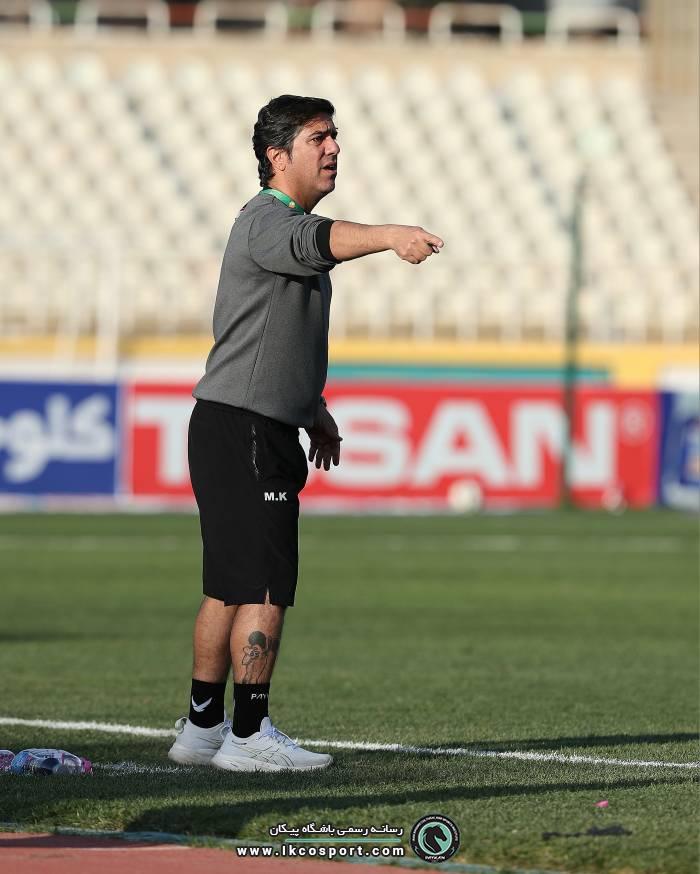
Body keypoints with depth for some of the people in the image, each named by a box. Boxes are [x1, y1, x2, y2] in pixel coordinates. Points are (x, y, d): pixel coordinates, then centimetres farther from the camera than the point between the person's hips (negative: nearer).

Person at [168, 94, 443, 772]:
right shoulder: (265, 220, -14)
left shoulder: (291, 225, 20)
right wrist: (389, 235, -55)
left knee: (230, 586, 13)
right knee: (265, 588, -10)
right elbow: (318, 242, -38)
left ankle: (202, 728, 19)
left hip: (266, 433, 10)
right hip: (242, 429, -10)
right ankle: (248, 735, -9)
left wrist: (312, 408, 27)